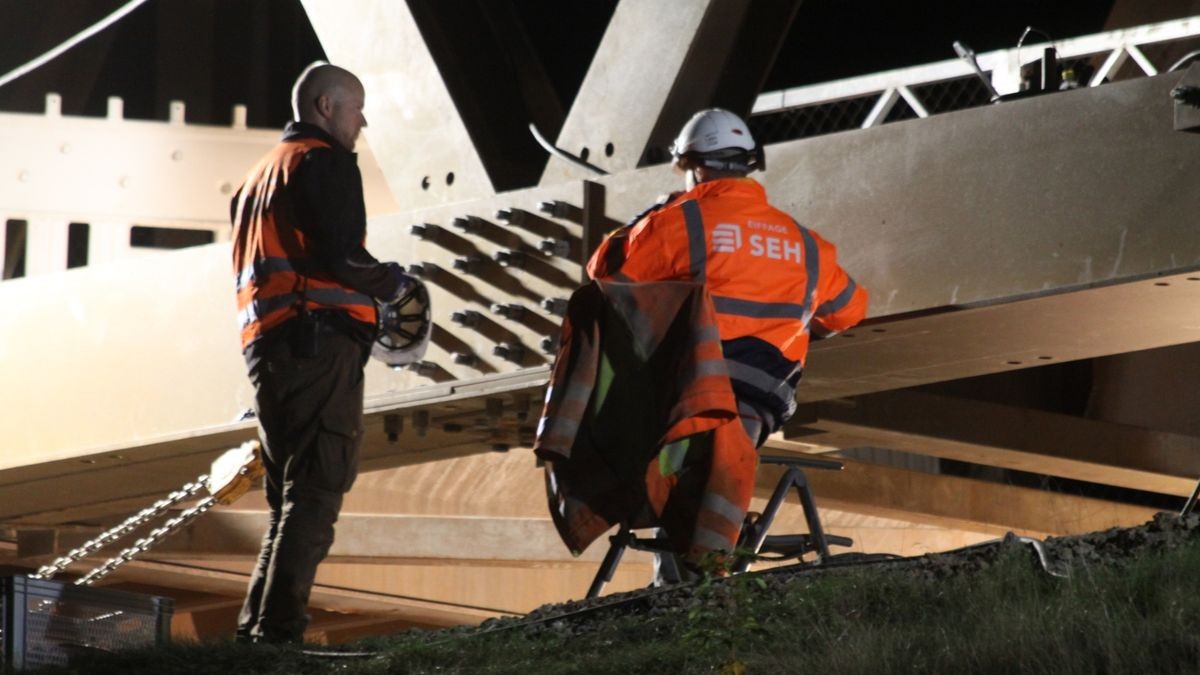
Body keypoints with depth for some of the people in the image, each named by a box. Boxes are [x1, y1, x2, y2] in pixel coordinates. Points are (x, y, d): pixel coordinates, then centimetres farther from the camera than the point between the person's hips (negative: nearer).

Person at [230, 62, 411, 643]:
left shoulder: (260, 174, 26)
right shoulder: (326, 161, -4)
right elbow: (339, 255, -17)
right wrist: (390, 283, 1)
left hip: (263, 342, 9)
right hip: (319, 343, -9)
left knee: (290, 494, 14)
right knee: (317, 491, -10)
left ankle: (255, 627, 9)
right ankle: (280, 627, -17)